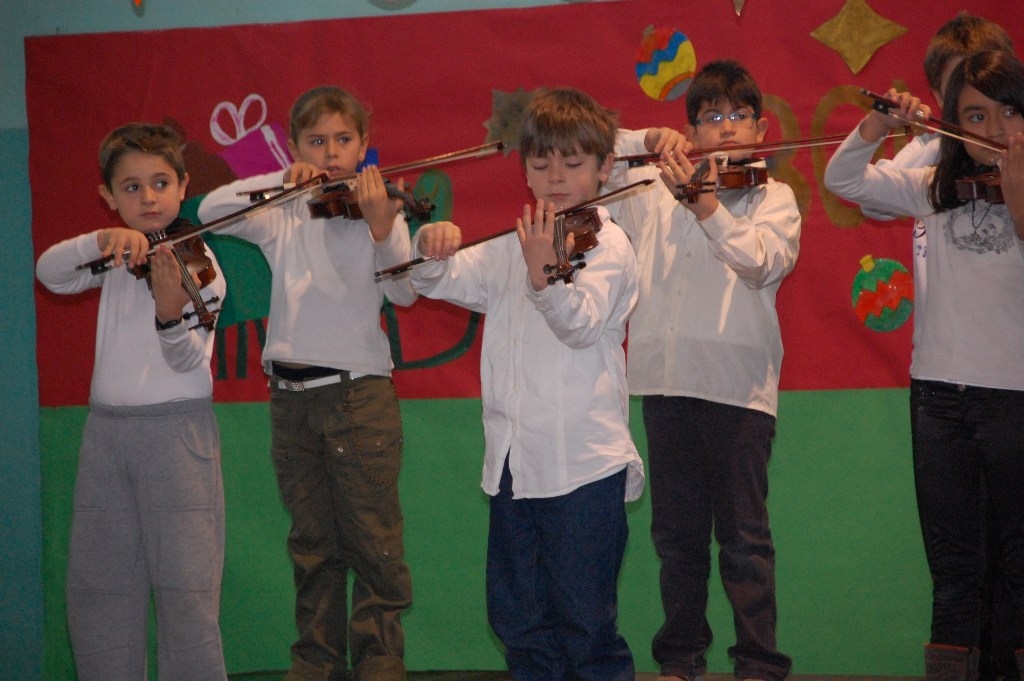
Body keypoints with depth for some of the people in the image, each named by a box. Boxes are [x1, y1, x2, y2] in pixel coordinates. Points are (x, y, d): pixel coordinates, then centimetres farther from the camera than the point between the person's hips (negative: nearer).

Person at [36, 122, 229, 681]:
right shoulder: (115, 260, 12)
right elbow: (50, 272, -4)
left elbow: (186, 360, -13)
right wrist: (101, 240, -20)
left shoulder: (196, 262, -4)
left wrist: (170, 310, -34)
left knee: (184, 589, -9)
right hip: (106, 429, 6)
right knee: (95, 589, 7)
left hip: (176, 428, -5)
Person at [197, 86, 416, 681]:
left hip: (360, 392, -3)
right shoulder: (284, 218, 8)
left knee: (375, 543, -3)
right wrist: (283, 181, -13)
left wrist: (382, 229, -31)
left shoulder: (380, 211, -1)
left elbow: (404, 293, -13)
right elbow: (210, 211, -4)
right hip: (292, 397, 4)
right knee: (313, 546, 12)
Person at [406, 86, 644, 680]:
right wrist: (433, 248, -12)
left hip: (583, 464, -6)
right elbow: (437, 282, 11)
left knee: (583, 619, -3)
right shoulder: (510, 250, 14)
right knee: (517, 616, 11)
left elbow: (581, 325, -20)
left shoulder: (607, 245, -5)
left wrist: (543, 274, -39)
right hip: (514, 459, 6)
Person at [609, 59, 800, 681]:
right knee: (677, 532, 10)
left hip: (737, 383, -3)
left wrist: (706, 204, -26)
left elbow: (762, 262, -13)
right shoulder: (655, 193, 12)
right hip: (667, 377, 3)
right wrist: (652, 139, -4)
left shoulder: (773, 197, 5)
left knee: (743, 535, -2)